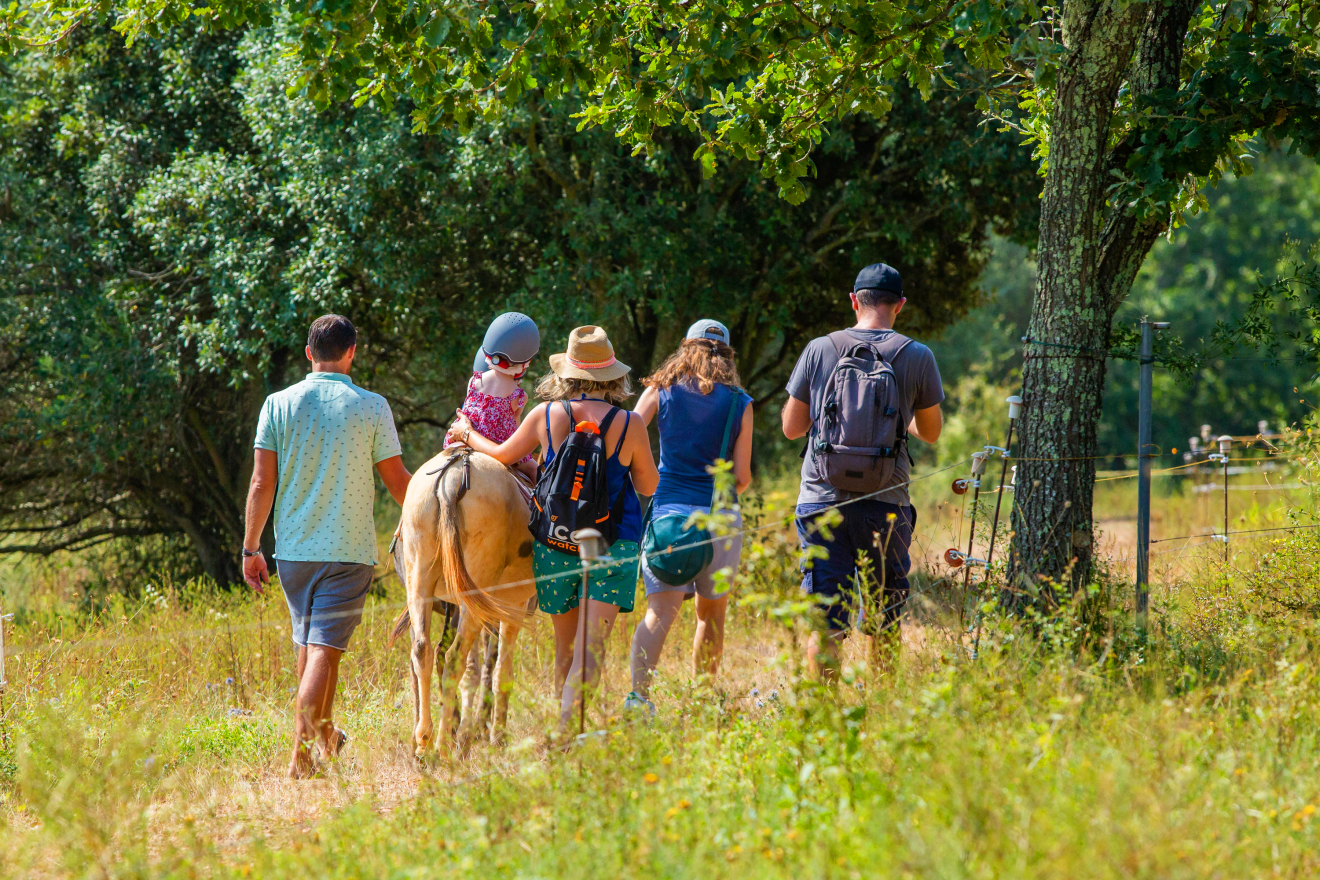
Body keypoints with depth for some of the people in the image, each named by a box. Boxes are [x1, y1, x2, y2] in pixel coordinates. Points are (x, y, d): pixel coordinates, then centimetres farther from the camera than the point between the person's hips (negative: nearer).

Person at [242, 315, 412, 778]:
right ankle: (301, 748, -17)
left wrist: (251, 548, 5)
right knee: (325, 645, -5)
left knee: (309, 644, 19)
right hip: (349, 549, -3)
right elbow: (397, 480, 2)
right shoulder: (371, 408, -5)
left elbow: (262, 484, -2)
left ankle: (324, 733, 35)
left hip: (293, 548, 3)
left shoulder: (278, 404, 0)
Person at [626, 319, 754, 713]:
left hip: (669, 511, 0)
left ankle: (638, 694, -29)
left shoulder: (660, 390, 5)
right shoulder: (739, 404, 4)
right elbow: (742, 477, 6)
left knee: (661, 610, -9)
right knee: (711, 613, 16)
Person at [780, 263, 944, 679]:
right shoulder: (917, 357, 0)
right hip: (885, 504, 0)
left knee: (824, 622, -1)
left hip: (822, 500, 0)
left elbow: (791, 427, 8)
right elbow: (930, 432, 13)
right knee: (885, 621, 12)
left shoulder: (819, 350, 1)